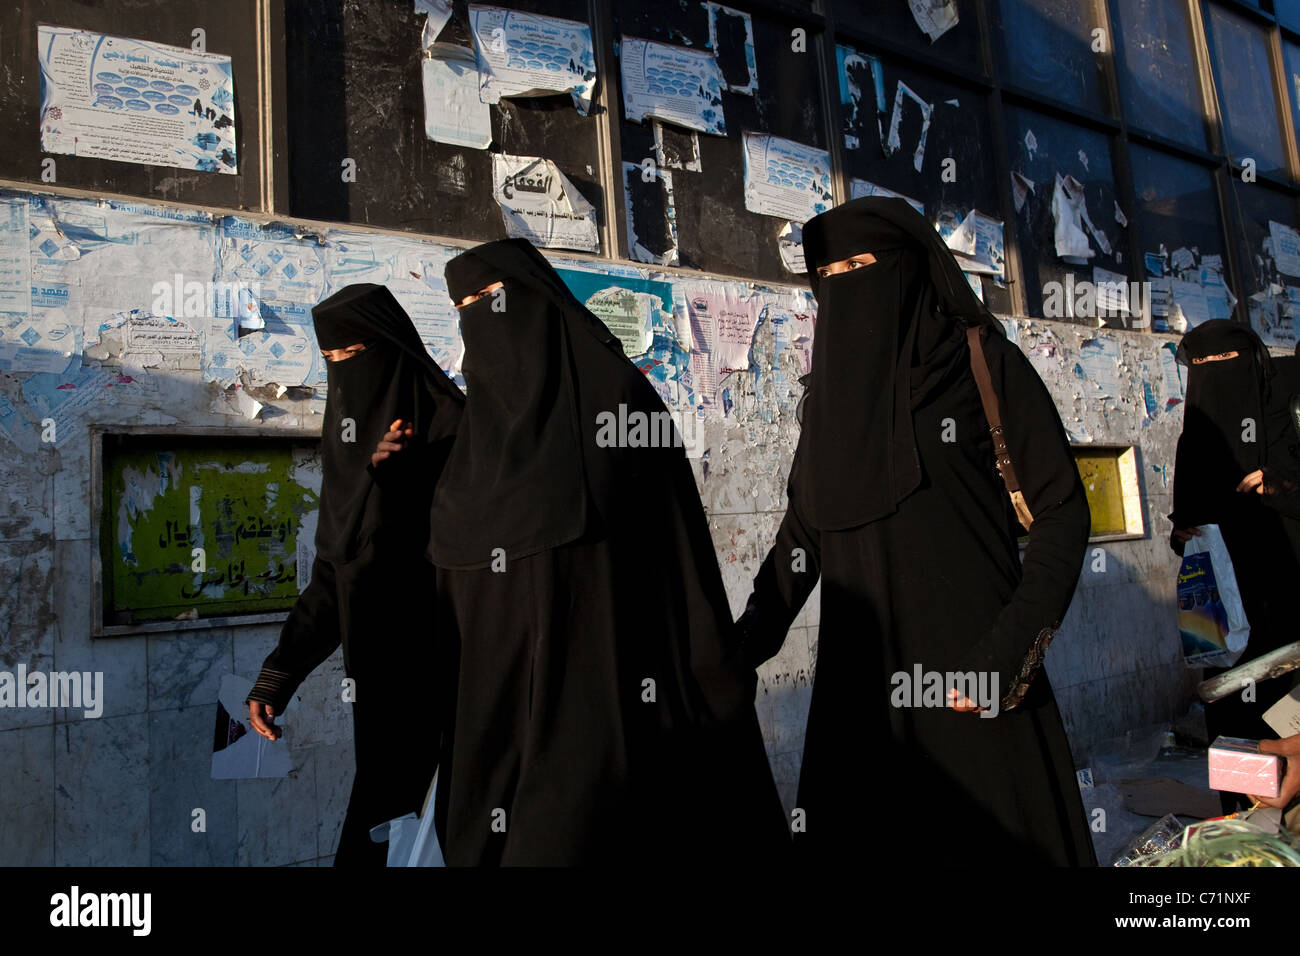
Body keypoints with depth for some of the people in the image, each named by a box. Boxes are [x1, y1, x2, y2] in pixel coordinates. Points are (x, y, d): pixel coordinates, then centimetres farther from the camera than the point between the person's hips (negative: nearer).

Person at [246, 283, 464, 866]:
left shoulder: (449, 429, -10)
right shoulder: (352, 436, 10)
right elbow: (334, 572, 10)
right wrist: (278, 672, 4)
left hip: (442, 668, -6)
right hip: (379, 673, 6)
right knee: (384, 802, 13)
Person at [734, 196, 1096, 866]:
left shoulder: (983, 362, -2)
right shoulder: (830, 393, 11)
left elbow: (1063, 508, -5)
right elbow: (800, 533, 11)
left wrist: (1009, 654, -17)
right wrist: (741, 646, 0)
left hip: (969, 668, -4)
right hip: (858, 675, 4)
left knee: (993, 835, 5)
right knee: (856, 837, 10)